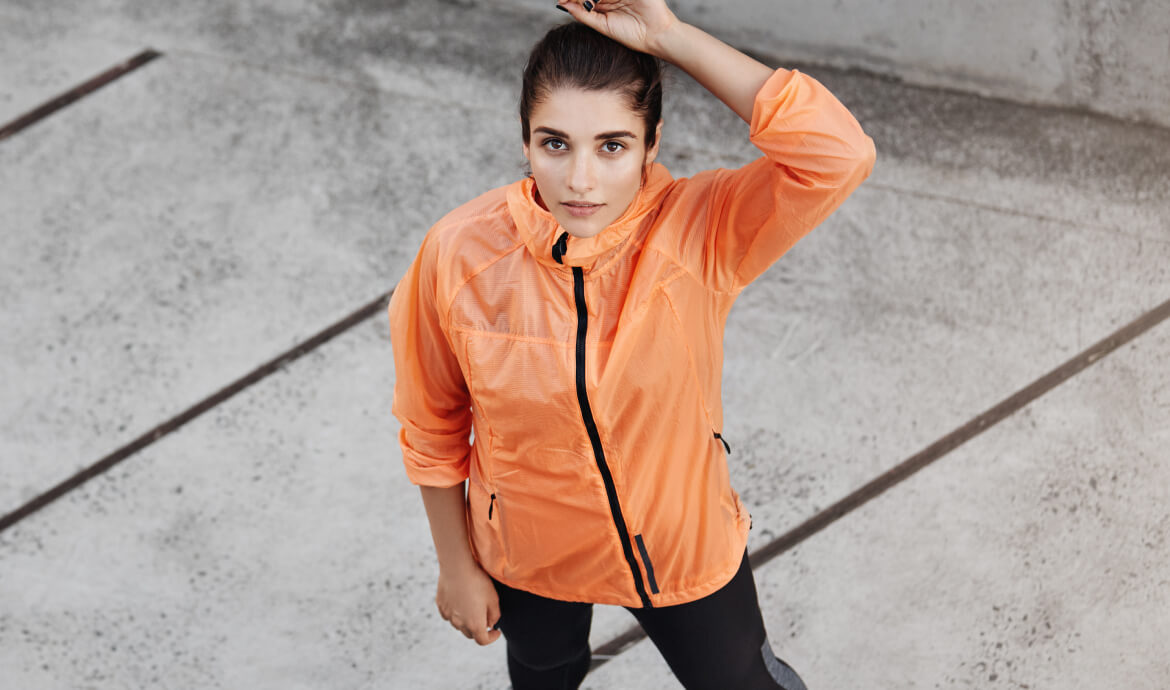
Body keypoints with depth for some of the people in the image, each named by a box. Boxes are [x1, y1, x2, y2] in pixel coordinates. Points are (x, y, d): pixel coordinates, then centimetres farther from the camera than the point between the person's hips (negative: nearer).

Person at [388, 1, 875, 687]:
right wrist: (457, 566, -1)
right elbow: (433, 429, -10)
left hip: (686, 547, -1)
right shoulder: (460, 254, -26)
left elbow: (839, 154, -47)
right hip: (528, 558, 1)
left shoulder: (697, 232, -29)